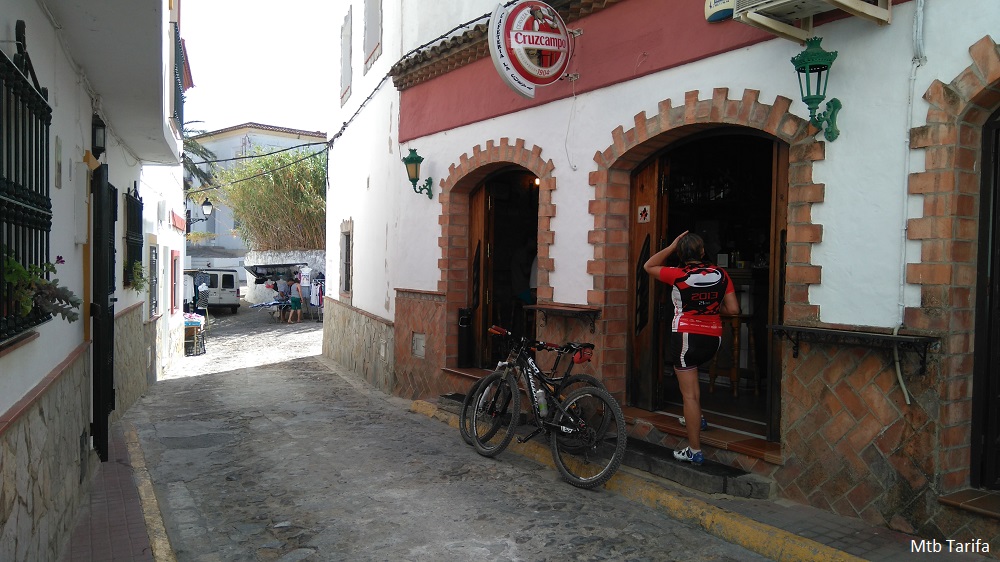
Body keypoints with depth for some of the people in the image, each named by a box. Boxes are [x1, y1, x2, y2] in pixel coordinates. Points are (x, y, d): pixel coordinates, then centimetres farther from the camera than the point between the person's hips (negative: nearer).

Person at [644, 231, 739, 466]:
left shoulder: (679, 275, -11)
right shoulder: (720, 274, -1)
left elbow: (648, 266, 3)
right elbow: (733, 309, 0)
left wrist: (671, 247, 3)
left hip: (686, 336, -5)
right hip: (713, 337, 5)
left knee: (689, 394, 0)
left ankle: (695, 451, 3)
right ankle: (696, 416, 34)